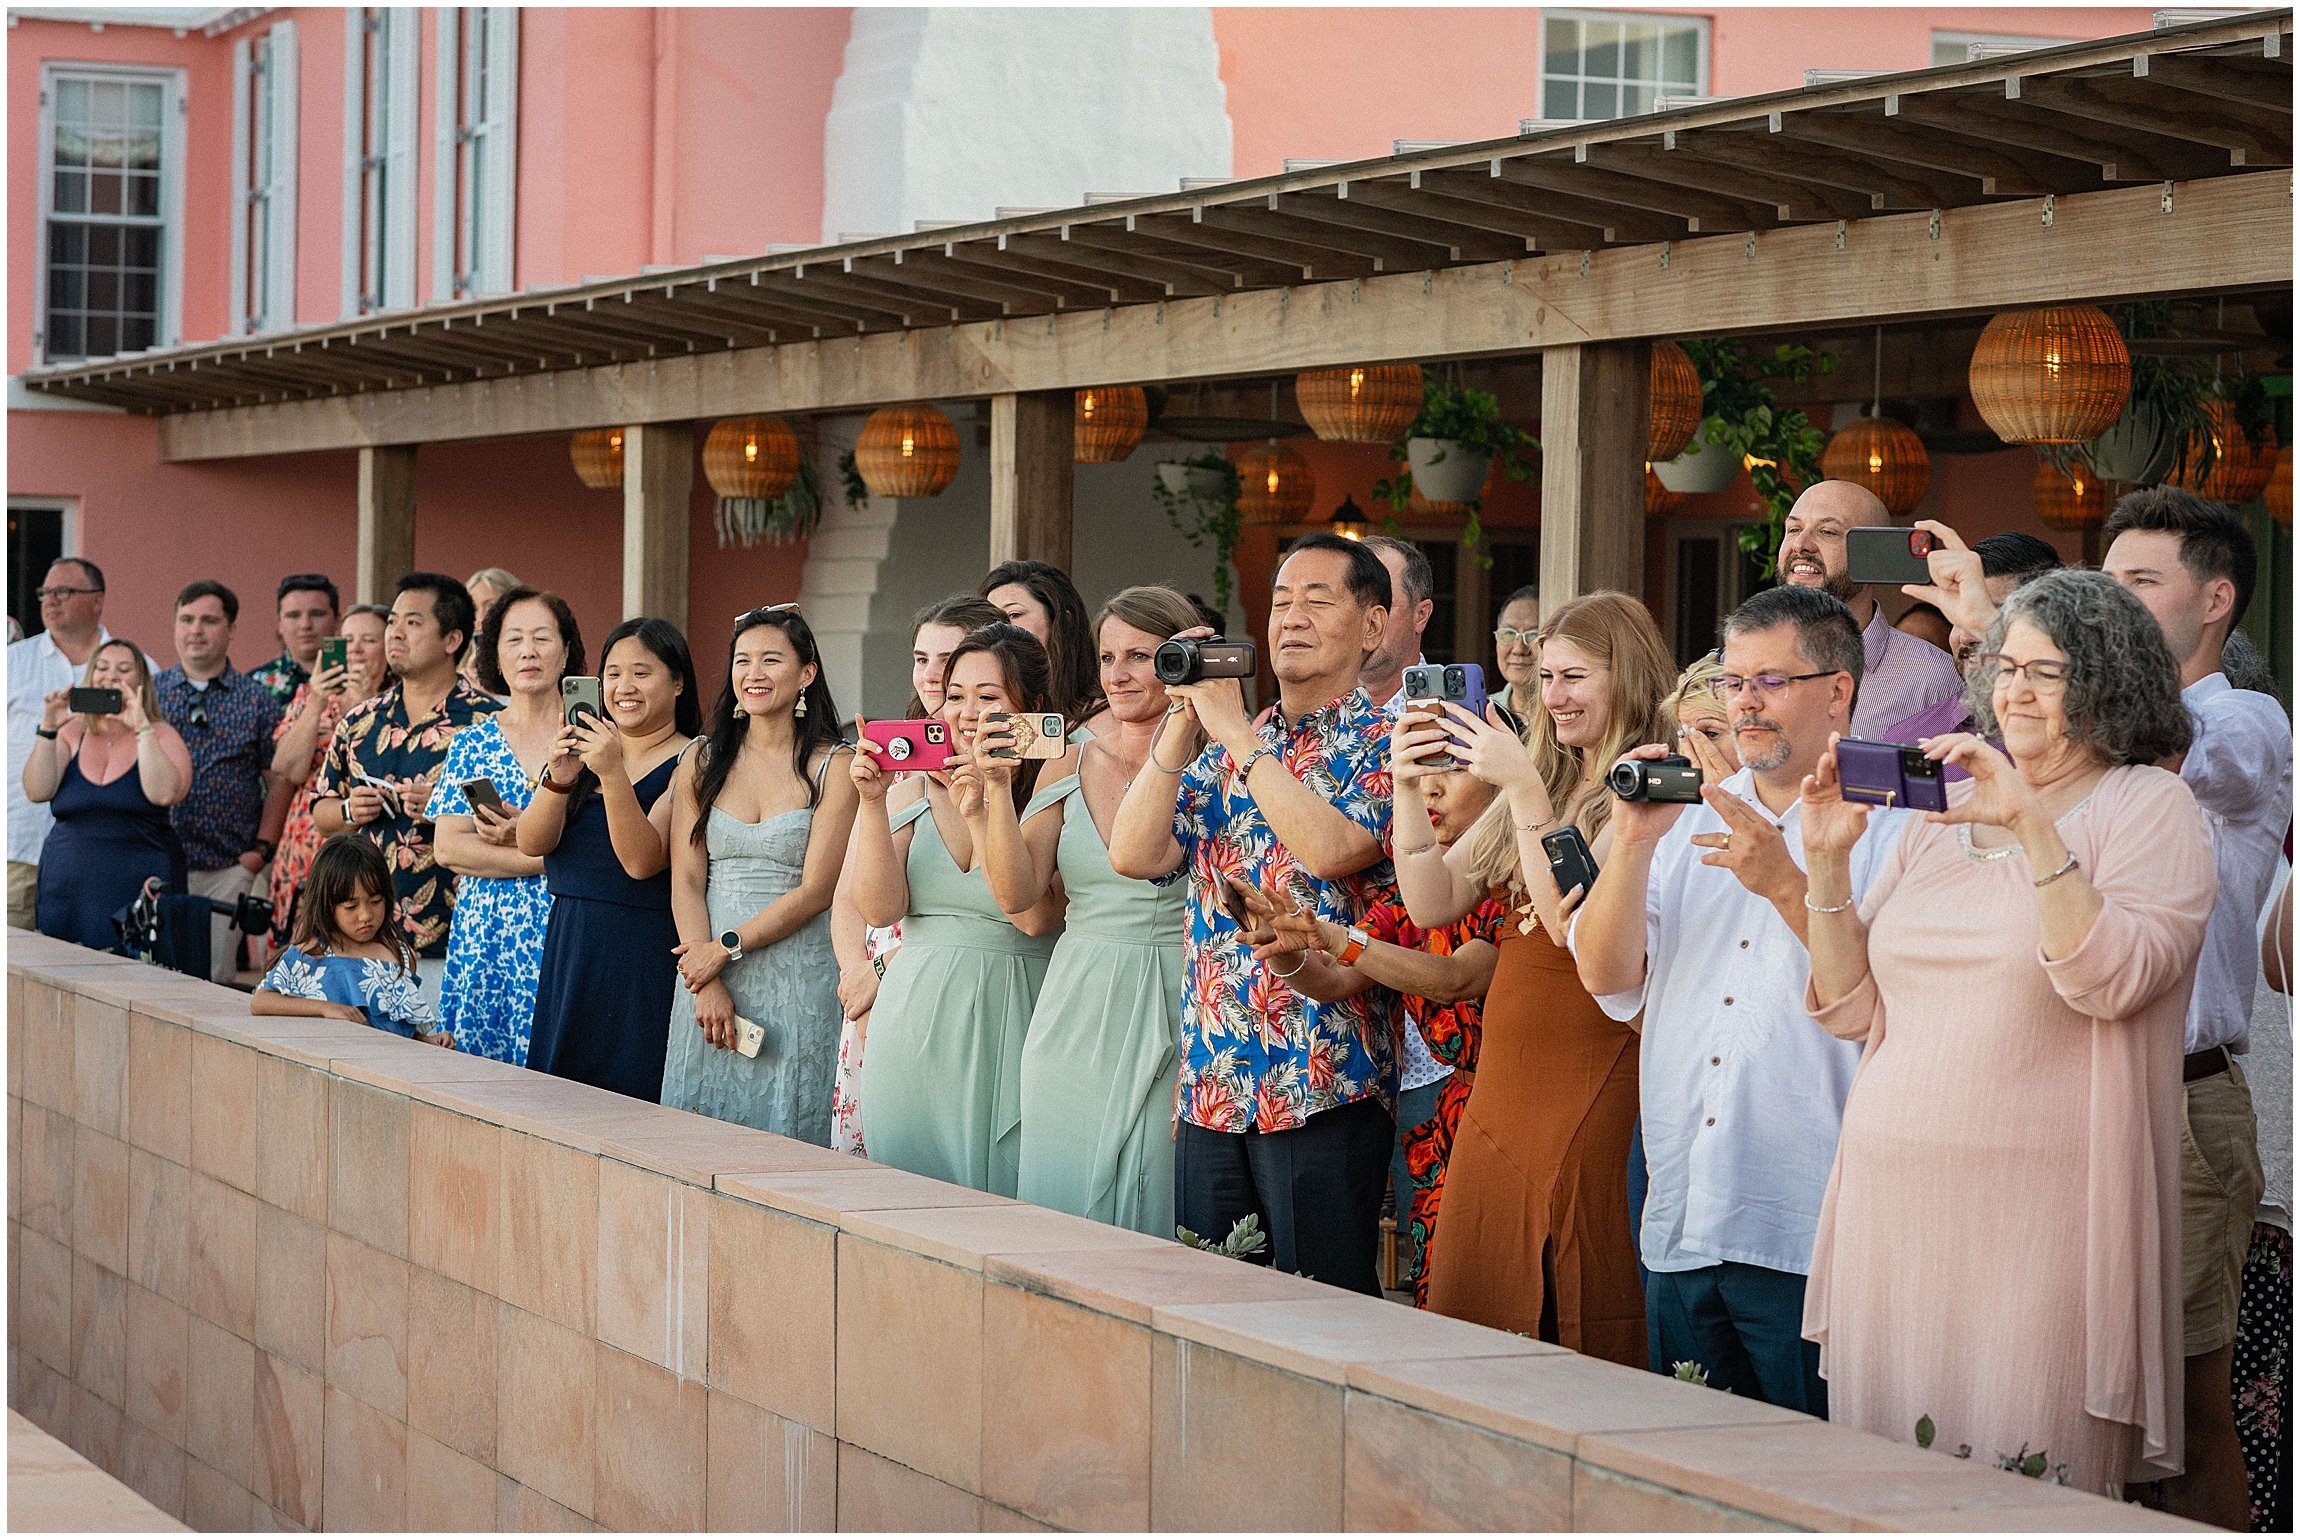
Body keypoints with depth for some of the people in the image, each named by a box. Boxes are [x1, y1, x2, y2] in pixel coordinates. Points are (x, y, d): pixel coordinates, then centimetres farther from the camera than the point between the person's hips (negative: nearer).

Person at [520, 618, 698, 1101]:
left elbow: (642, 861, -19)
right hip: (568, 949, 6)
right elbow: (532, 844, 1)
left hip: (645, 962, -6)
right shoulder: (586, 749, 12)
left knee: (629, 1094, -4)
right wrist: (558, 780, -16)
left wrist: (613, 774, -27)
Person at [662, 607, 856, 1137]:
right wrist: (708, 986, -9)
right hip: (707, 975, 3)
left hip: (799, 981, -3)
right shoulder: (702, 763, 8)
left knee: (783, 1129, -1)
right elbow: (685, 881, 2)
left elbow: (815, 890, -8)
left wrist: (725, 949, -12)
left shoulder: (835, 768, -2)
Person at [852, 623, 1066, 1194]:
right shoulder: (918, 785, 7)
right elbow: (880, 908, -1)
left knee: (999, 1185, -1)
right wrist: (872, 802, -9)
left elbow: (1035, 917, -15)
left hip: (1009, 1020, -3)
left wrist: (983, 813, -17)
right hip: (916, 1019, 4)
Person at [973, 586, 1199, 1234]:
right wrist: (996, 788, -9)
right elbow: (1016, 893, 1)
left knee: (1153, 1214, -1)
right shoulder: (1071, 766, 9)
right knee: (1065, 1212, 7)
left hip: (1175, 1023, -4)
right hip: (1076, 1017, 4)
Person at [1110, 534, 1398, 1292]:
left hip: (1322, 1086, -6)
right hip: (1211, 1081, 6)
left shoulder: (1384, 742, -3)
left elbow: (1329, 847, -22)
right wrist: (1184, 721, -4)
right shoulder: (1223, 745, 15)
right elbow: (1135, 855, 3)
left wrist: (1236, 732, -15)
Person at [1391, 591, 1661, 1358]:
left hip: (1594, 1086, -8)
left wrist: (1524, 789, -18)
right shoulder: (1540, 784, 16)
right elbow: (1434, 904, 11)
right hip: (1500, 1090, 8)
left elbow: (1576, 921, -18)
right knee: (1470, 1322, 8)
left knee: (1583, 1340, -3)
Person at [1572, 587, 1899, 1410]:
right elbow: (1605, 975, 6)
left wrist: (1787, 885, -22)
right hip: (1680, 1231, 6)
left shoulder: (1889, 825, -2)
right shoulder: (1691, 819, 15)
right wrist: (1633, 842, -7)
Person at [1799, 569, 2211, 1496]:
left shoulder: (2148, 805, 2)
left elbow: (2110, 981, -15)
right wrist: (1828, 863, 1)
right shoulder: (1938, 811, 17)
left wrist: (2031, 825, -19)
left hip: (2037, 1216, -5)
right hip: (1891, 1205, 5)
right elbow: (1853, 1009, 15)